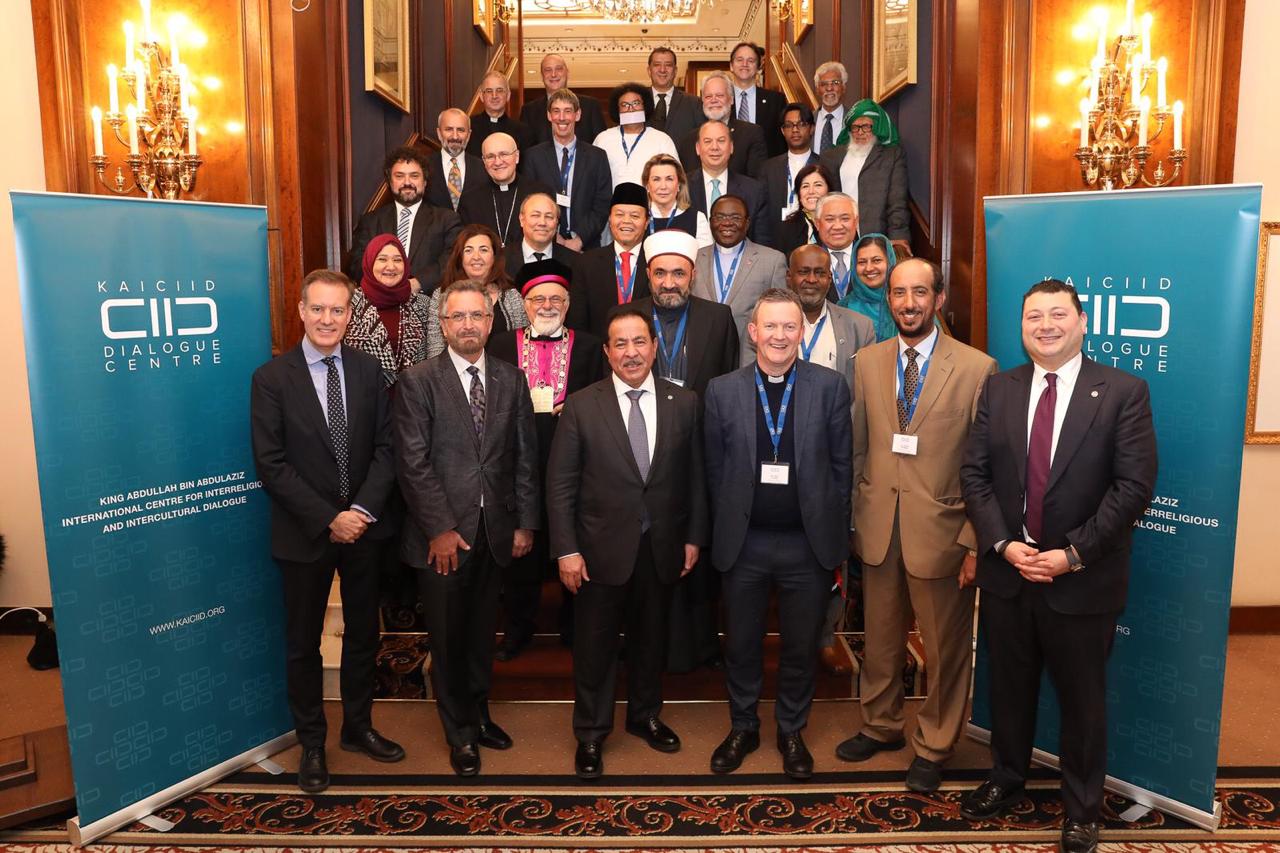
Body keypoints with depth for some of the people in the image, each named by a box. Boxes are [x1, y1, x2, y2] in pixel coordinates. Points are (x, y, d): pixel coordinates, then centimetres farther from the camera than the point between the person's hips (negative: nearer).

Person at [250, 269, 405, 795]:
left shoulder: (368, 369, 1)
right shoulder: (272, 378, -9)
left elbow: (385, 447, -1)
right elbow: (271, 464, -12)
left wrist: (363, 509, -15)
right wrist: (327, 519, -18)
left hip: (363, 526, 3)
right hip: (304, 533, -3)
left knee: (364, 633, 16)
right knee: (304, 643, 11)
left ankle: (358, 727, 35)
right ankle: (312, 744, 28)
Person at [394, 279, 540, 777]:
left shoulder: (512, 380, 6)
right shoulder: (418, 381, -5)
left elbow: (526, 456, 7)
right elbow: (414, 463, -10)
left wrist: (526, 522, 3)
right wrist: (440, 528, -14)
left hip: (496, 530, 3)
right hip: (442, 532, -3)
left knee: (482, 630, 15)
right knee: (447, 637, 9)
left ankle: (478, 713, 35)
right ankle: (460, 732, 26)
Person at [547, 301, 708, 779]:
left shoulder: (683, 404, 0)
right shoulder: (581, 407, -6)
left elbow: (693, 477, 5)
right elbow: (560, 484, -6)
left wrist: (693, 537, 3)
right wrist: (566, 550, -9)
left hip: (662, 549, 2)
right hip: (602, 549, -2)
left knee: (651, 639, 18)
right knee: (595, 646, 9)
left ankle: (645, 716, 40)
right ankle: (590, 735, 27)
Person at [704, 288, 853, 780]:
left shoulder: (830, 387, -3)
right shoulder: (722, 391, -1)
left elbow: (841, 465, -1)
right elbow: (715, 469, 3)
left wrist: (835, 533, -2)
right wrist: (725, 528, 2)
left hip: (808, 542, 0)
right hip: (743, 542, 1)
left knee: (801, 646, 14)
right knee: (741, 644, 15)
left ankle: (792, 731, 35)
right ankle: (743, 727, 36)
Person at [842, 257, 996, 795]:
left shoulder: (977, 368, -7)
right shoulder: (866, 363, 5)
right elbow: (857, 449, 8)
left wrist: (974, 541, -10)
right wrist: (853, 519, 6)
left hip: (941, 529, -3)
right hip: (877, 527, 3)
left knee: (945, 647, 11)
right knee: (880, 639, 18)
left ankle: (933, 746, 31)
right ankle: (881, 725, 39)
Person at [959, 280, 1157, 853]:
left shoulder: (1123, 392, -7)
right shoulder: (998, 389, 4)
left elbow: (1134, 485, -12)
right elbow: (974, 474, 1)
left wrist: (1072, 554, -17)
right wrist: (1004, 545, -11)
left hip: (1082, 578, -3)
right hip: (1006, 569, 3)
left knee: (1082, 697, 13)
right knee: (1009, 687, 17)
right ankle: (1005, 780, 39)